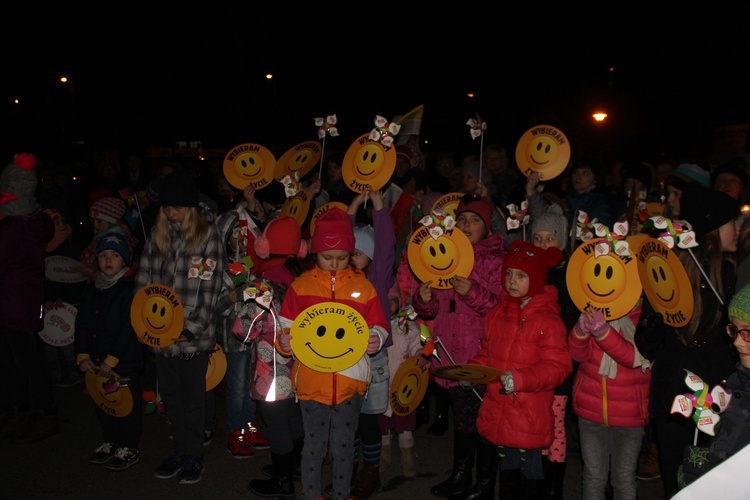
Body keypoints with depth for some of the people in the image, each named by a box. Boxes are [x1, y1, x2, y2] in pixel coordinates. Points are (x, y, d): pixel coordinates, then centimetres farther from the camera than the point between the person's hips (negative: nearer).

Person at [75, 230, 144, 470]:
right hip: (96, 362, 7)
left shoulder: (132, 287, -12)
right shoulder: (92, 289, 11)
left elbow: (130, 327, -17)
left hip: (125, 362, -7)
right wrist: (83, 356, -2)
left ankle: (129, 448, 18)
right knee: (101, 401, 15)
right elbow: (82, 324, 9)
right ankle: (110, 441, 34)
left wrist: (111, 360, -17)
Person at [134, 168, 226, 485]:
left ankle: (194, 455, 24)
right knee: (170, 394, 15)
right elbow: (143, 279, 8)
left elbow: (210, 290, -11)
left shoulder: (208, 235, -8)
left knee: (194, 396, 9)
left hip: (194, 334, -4)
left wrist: (190, 328, -15)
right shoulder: (157, 233, 6)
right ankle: (179, 450, 32)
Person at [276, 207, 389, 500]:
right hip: (311, 378, 0)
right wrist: (284, 341, -16)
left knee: (344, 444, 13)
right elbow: (287, 325, 4)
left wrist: (376, 339, -16)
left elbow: (378, 326, 5)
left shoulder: (362, 286, 3)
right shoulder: (301, 285, 2)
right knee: (314, 443, 11)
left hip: (350, 379, 1)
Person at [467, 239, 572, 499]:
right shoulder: (497, 313, 7)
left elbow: (558, 366, -17)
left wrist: (520, 379, -26)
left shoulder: (547, 319, -13)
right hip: (496, 414, 6)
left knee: (531, 475, 8)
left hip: (530, 417, -6)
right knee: (507, 470, 20)